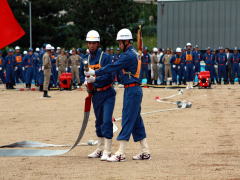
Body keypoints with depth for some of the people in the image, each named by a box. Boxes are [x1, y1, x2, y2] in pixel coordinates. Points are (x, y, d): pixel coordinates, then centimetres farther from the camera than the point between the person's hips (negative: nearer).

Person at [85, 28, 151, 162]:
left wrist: (95, 72, -10)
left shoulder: (128, 55, -15)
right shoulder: (134, 53, 17)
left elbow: (113, 67, -17)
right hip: (135, 90, 10)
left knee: (127, 120, -9)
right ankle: (145, 152, 15)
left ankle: (121, 154, -9)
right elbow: (118, 67, 17)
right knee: (137, 121, 13)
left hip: (132, 90, -10)